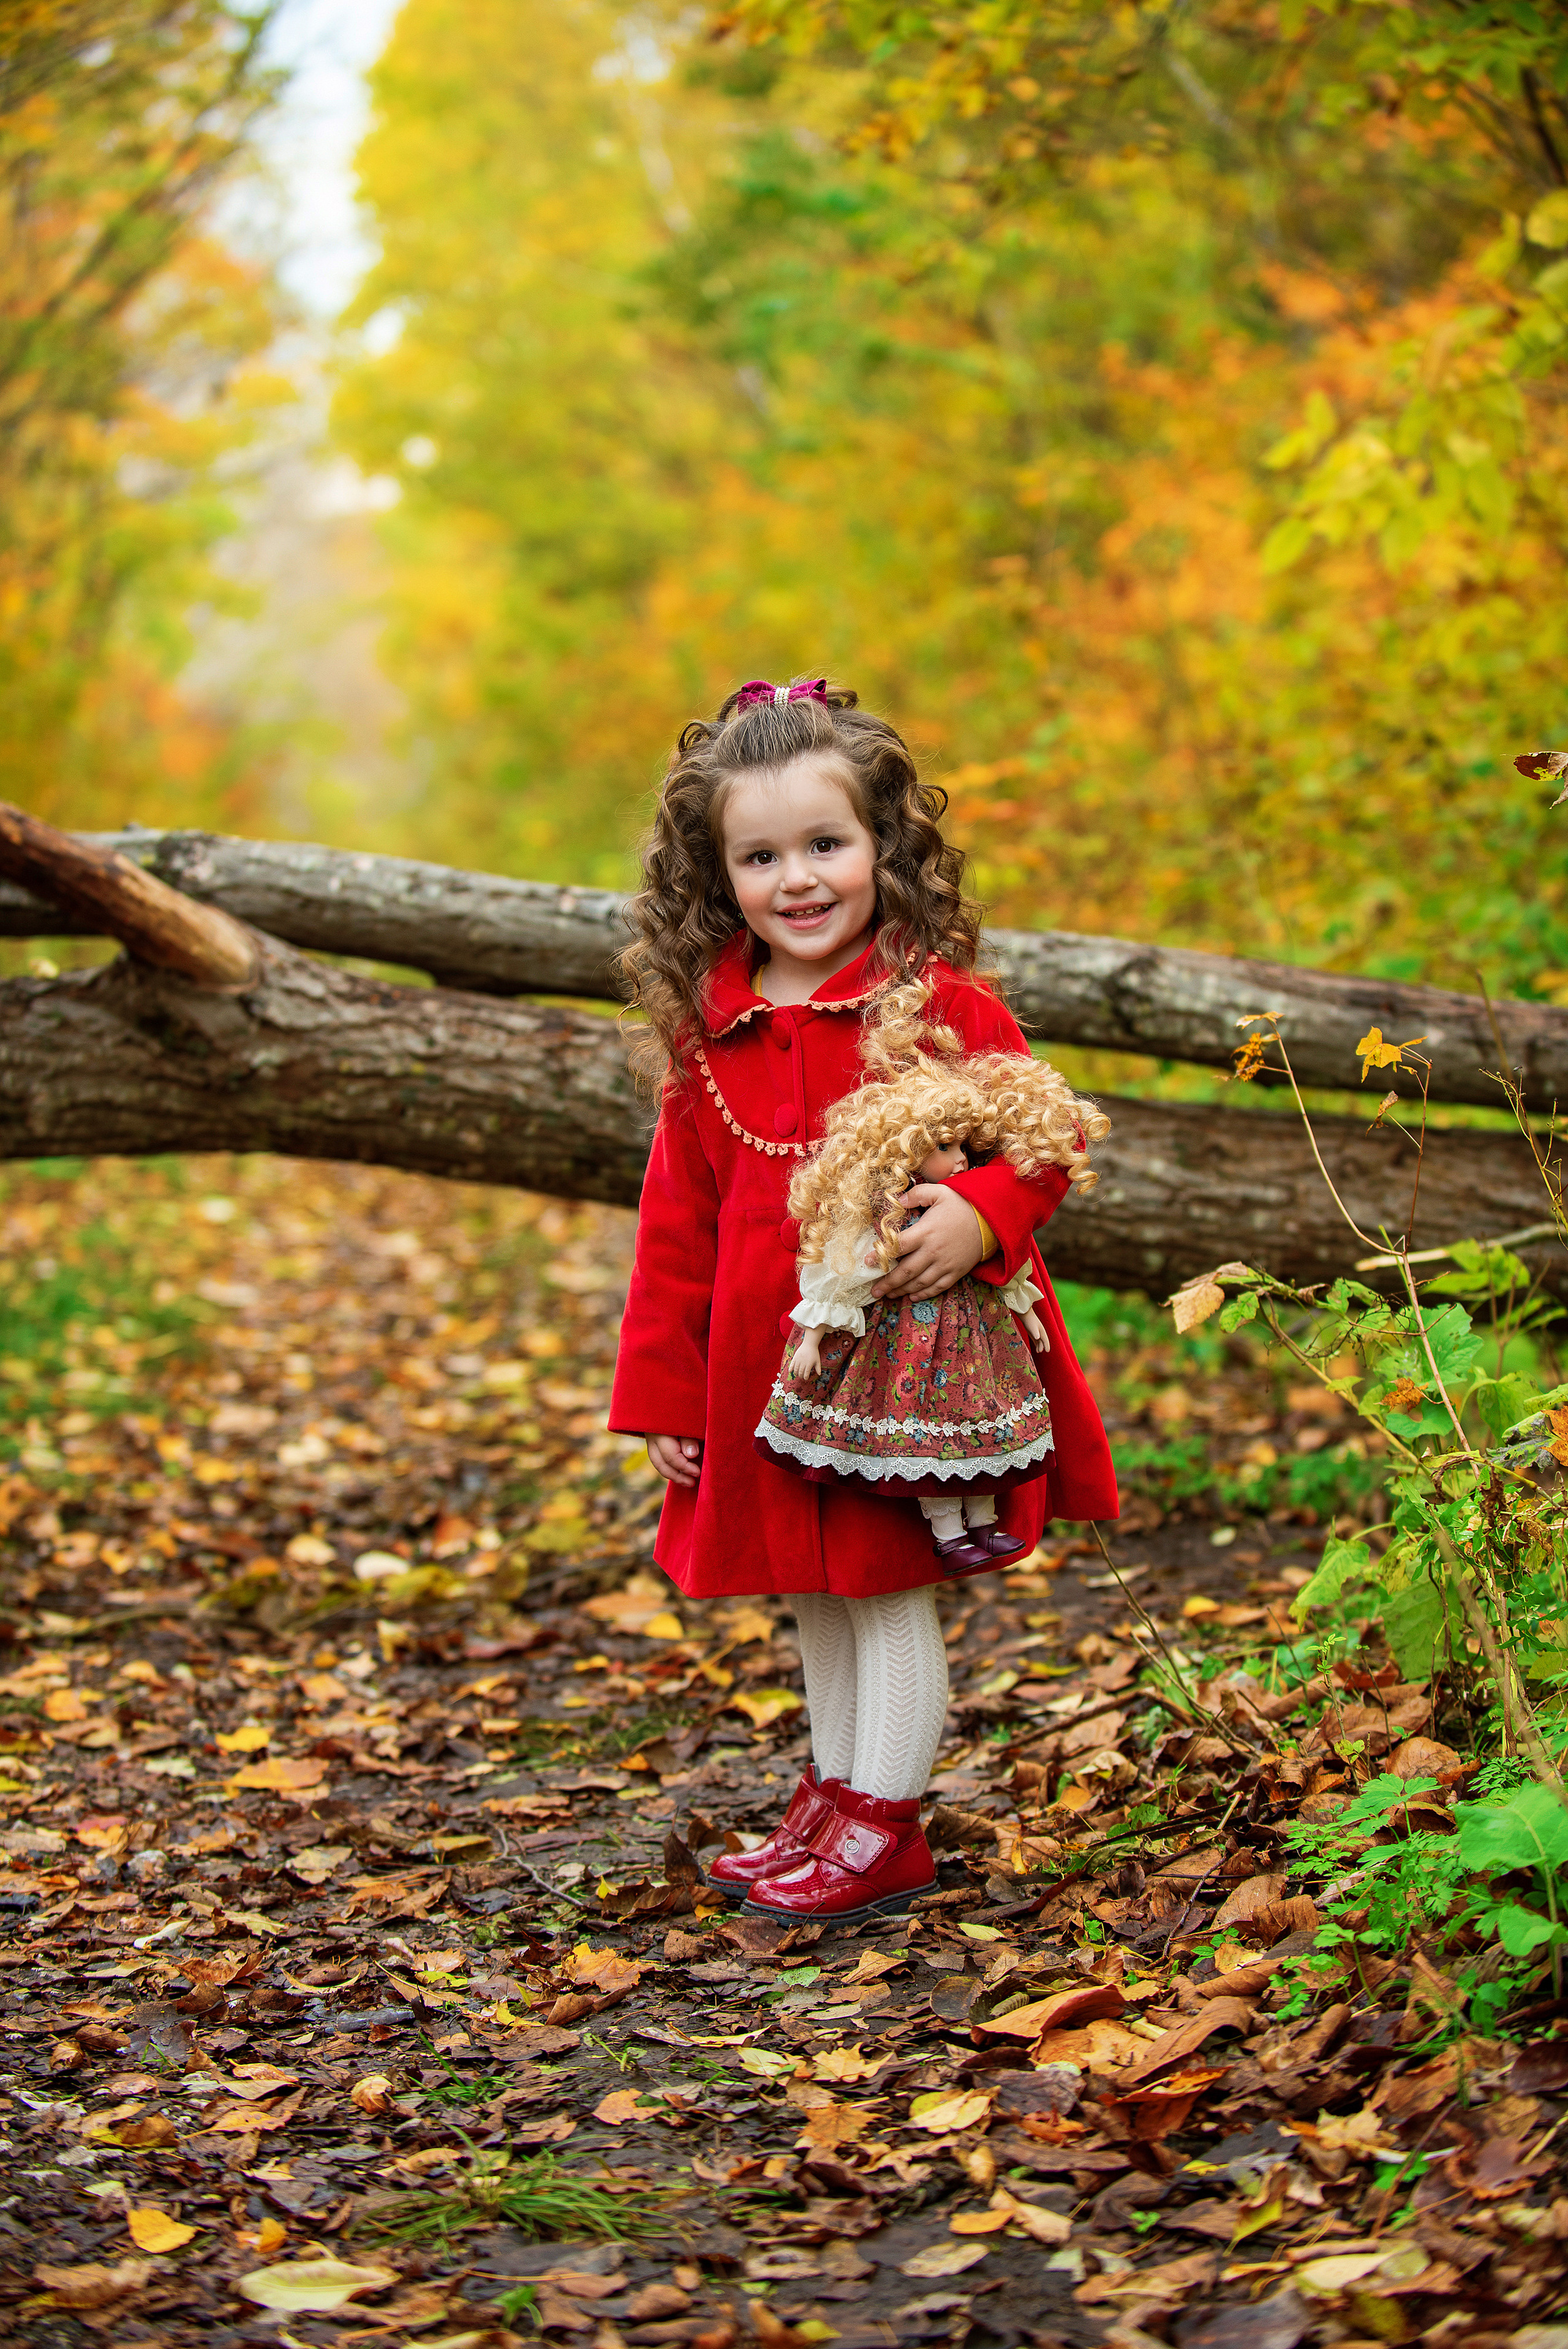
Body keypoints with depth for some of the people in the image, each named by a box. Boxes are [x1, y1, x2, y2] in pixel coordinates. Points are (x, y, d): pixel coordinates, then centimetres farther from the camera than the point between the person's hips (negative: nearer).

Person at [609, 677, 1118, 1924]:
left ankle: (885, 1828, 16)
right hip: (767, 1372, 5)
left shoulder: (940, 1004, -10)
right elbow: (677, 1222, 8)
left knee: (890, 1590, 3)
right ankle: (832, 1803, 34)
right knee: (814, 1598, 18)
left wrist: (977, 1216, -28)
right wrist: (664, 1392, 7)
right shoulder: (706, 1034, 4)